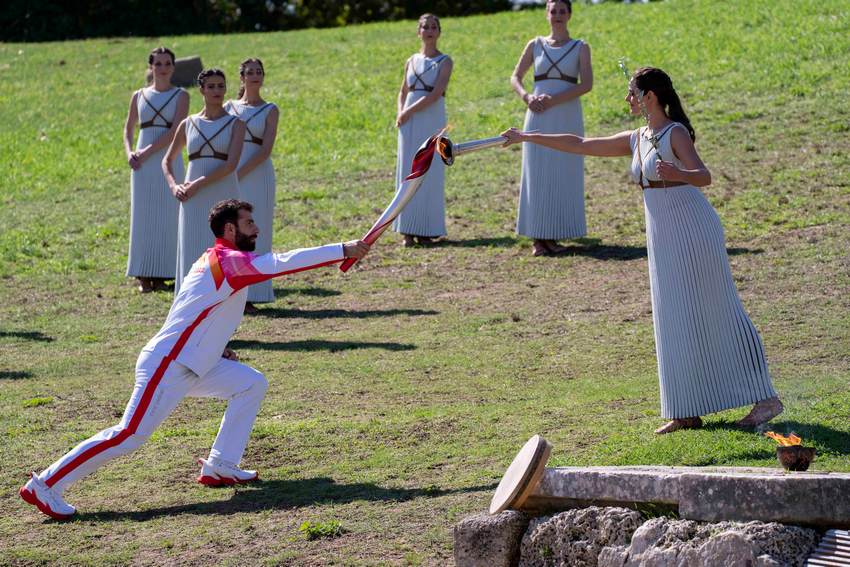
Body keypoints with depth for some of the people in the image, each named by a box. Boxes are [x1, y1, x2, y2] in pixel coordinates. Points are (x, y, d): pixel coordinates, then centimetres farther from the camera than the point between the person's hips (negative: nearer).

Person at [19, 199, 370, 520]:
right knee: (129, 436, -13)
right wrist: (342, 251, -22)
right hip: (167, 368, -10)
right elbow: (284, 263, -24)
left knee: (252, 384, 7)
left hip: (193, 366, 10)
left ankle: (219, 467, 6)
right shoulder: (230, 261, -14)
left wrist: (216, 348, 13)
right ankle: (45, 485, -9)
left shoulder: (215, 261, 15)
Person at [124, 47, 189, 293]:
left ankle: (161, 275, 2)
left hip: (169, 161, -2)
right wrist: (129, 153, -3)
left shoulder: (181, 96, 2)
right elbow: (128, 129, 16)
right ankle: (143, 277, 3)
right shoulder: (139, 96, 11)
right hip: (143, 164, 2)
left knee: (167, 216, -2)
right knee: (143, 216, 1)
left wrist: (148, 151, -16)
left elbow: (176, 131, -10)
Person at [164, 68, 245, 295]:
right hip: (194, 201, 3)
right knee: (193, 254, 1)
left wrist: (198, 184, -15)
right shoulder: (188, 124, 10)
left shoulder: (235, 124, 1)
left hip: (224, 197, -3)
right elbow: (167, 160, 19)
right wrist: (174, 186, 1)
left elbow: (231, 164, -12)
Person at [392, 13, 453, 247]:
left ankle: (426, 231, 1)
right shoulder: (411, 61, 13)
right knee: (408, 174, 1)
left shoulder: (445, 62, 0)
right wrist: (400, 114, 2)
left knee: (430, 174, -4)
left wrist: (410, 111, -13)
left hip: (432, 122, -4)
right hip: (410, 123, 4)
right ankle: (409, 231, 3)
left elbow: (436, 94, -12)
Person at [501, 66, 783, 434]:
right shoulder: (635, 141, 13)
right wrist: (527, 138, 20)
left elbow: (704, 176, -24)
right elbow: (581, 145, 19)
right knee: (676, 321, 6)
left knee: (716, 315, -6)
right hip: (663, 239, 8)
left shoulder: (676, 134, -11)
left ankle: (766, 399, 0)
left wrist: (677, 174, -45)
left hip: (693, 232, -8)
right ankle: (688, 412, 9)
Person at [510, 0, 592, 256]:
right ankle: (538, 237, 1)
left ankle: (553, 236, 5)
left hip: (567, 118, -1)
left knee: (563, 175, -1)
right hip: (539, 118, 1)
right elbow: (515, 78, 12)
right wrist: (527, 97, -9)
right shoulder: (535, 45, 10)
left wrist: (553, 100, -17)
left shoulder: (580, 48, 4)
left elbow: (586, 84, -7)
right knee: (537, 175, -2)